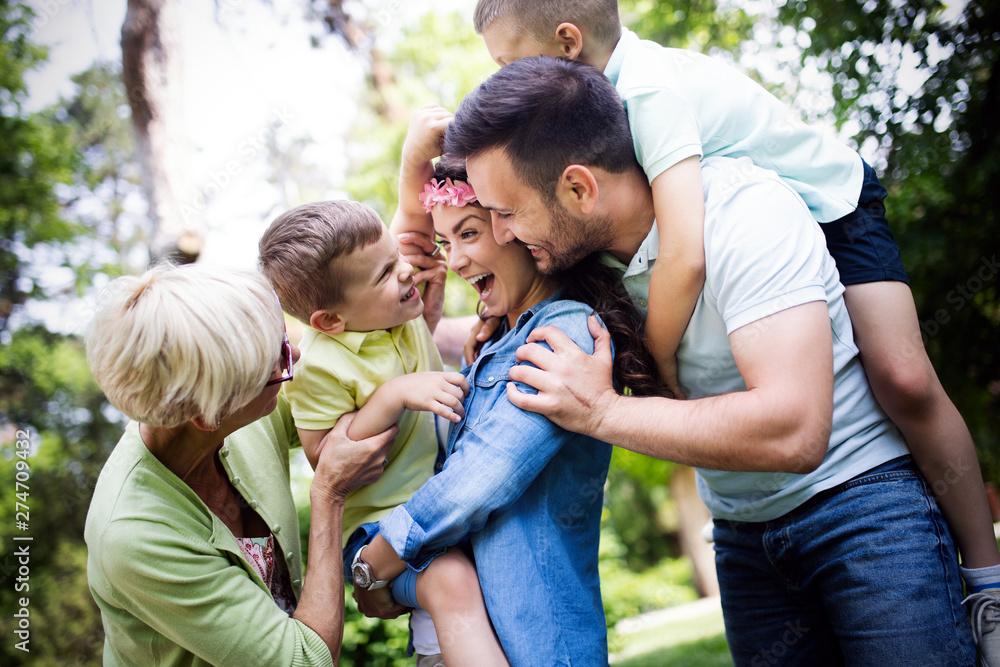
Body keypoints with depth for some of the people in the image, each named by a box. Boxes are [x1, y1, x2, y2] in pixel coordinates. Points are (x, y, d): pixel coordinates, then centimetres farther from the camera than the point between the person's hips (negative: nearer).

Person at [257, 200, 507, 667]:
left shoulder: (399, 308, -2)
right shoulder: (320, 366, -22)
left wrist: (431, 299, -1)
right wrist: (395, 395, -29)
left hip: (442, 490, 8)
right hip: (379, 517, -8)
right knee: (452, 580, -30)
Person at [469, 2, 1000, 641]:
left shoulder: (652, 91, -35)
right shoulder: (607, 79, -9)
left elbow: (685, 256, -47)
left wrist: (658, 359, -31)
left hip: (834, 205, -8)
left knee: (903, 379, -24)